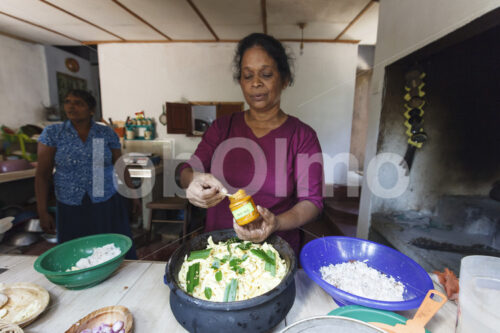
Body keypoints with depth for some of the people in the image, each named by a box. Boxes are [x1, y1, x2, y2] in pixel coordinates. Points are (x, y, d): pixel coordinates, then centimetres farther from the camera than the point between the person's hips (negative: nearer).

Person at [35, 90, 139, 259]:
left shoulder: (107, 134, 0)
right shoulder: (52, 133, 0)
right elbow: (42, 174, 1)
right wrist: (42, 212, -2)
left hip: (108, 206, 0)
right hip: (71, 210, 0)